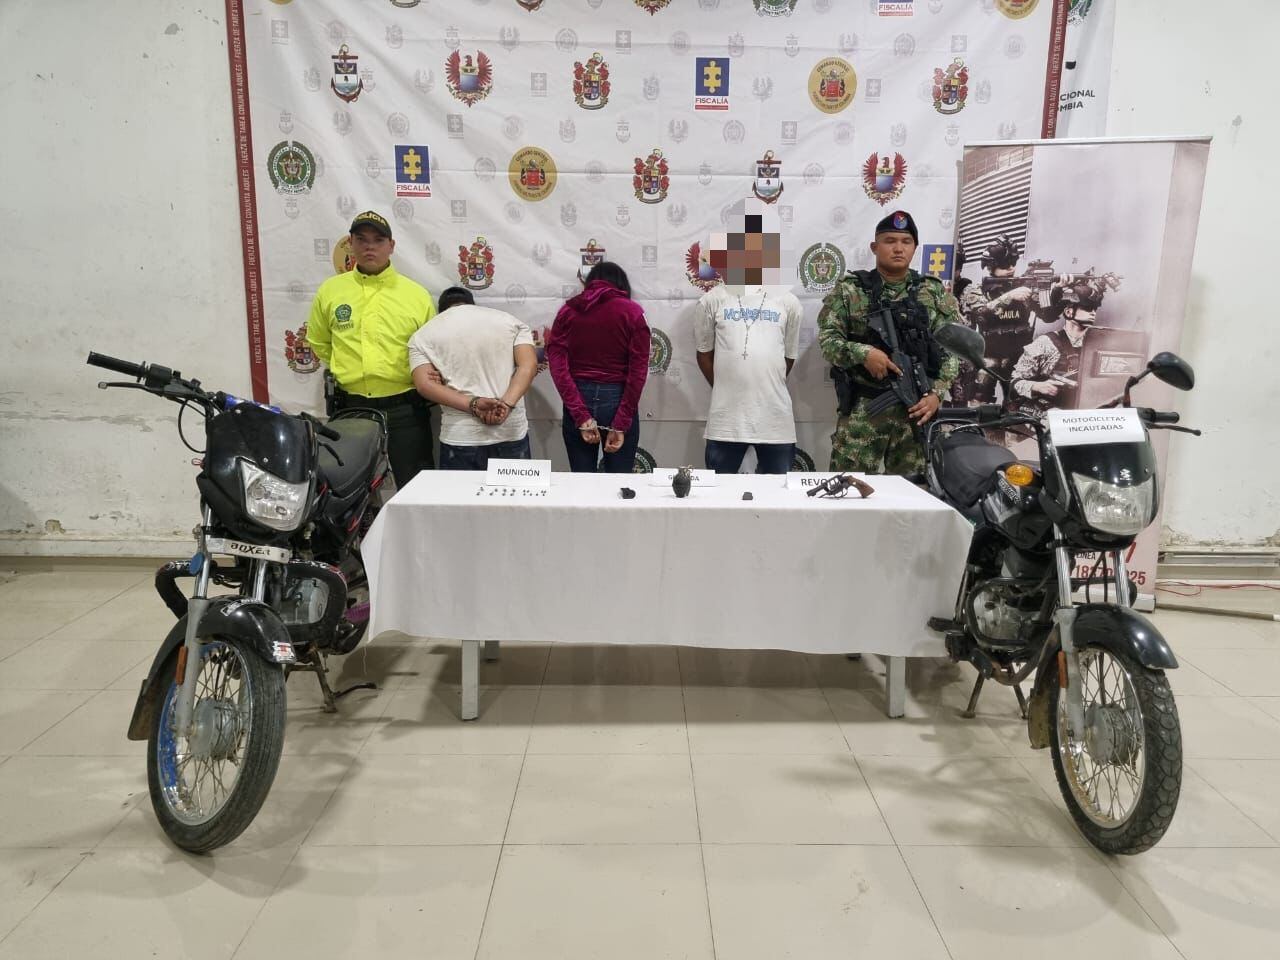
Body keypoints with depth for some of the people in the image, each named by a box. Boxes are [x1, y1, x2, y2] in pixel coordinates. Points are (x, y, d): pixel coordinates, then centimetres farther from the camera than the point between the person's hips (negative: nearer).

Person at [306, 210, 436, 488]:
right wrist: (348, 368, 7)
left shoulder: (417, 295, 0)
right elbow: (319, 343, 16)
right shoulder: (330, 290, 5)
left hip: (404, 410, -2)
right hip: (351, 409, 2)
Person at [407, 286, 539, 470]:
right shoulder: (511, 321, 13)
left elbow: (425, 384, -5)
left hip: (460, 439, -1)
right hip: (513, 433, 1)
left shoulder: (422, 336, 10)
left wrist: (473, 405, -13)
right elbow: (528, 365, -2)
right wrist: (506, 405, -13)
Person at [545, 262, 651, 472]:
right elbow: (638, 370, -8)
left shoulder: (568, 311, 6)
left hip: (577, 403, 2)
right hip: (618, 401, -2)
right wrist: (621, 424, -9)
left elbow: (557, 366, -6)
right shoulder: (632, 312, 1)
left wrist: (581, 417, -11)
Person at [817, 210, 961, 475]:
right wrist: (862, 352, -20)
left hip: (917, 407, 2)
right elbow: (827, 338, -2)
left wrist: (937, 394, -6)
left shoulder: (935, 292, 10)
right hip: (863, 409, -2)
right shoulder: (850, 290, 4)